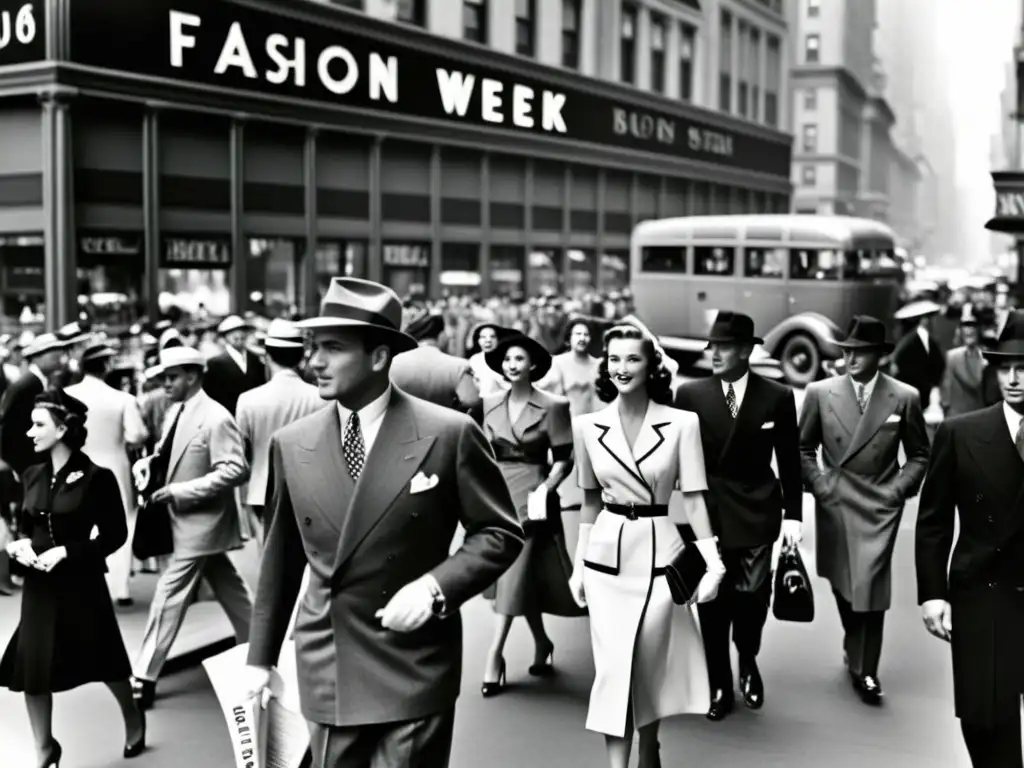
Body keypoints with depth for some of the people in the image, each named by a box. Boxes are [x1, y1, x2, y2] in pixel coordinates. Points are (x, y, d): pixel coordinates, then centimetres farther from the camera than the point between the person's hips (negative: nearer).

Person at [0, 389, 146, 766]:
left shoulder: (96, 477, -12)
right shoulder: (32, 476, 5)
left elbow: (114, 535, -10)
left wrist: (66, 552, -19)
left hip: (81, 583, -4)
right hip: (39, 585, 5)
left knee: (104, 661, 12)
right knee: (31, 669, 0)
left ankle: (133, 720, 40)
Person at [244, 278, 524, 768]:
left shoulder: (449, 434, -9)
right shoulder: (291, 445, 2)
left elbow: (500, 532, -3)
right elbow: (281, 558, 11)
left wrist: (434, 586, -17)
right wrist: (261, 655, 14)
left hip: (415, 673, -3)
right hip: (326, 672, 4)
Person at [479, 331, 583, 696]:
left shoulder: (552, 406, -6)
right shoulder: (489, 404, 6)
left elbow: (563, 459, -5)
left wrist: (545, 489, -17)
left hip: (530, 496, -4)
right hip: (497, 495, 5)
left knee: (515, 574, -9)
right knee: (523, 577, 12)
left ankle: (495, 657, -6)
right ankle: (541, 644, 29)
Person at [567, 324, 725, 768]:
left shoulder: (682, 423, -7)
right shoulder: (587, 426, 0)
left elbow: (693, 497, -5)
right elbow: (590, 500, 10)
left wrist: (712, 562, -12)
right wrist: (579, 564, 11)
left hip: (659, 553, -1)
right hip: (607, 555, 1)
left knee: (652, 664, 11)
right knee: (613, 665, -1)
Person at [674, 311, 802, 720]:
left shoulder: (778, 397, -1)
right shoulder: (690, 394, -1)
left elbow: (789, 462, 4)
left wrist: (792, 514, 1)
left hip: (756, 514, 0)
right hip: (706, 513, 0)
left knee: (752, 597, 1)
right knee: (712, 603, 4)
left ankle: (748, 662, 31)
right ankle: (718, 684, 20)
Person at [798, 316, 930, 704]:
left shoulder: (905, 397, -3)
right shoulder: (820, 393, -1)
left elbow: (919, 454, 7)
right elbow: (803, 448, 8)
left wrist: (899, 489, -5)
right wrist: (817, 485, -3)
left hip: (880, 507, -2)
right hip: (833, 503, 2)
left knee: (869, 586, -10)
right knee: (843, 585, 14)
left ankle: (864, 669, 4)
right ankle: (856, 650, 36)